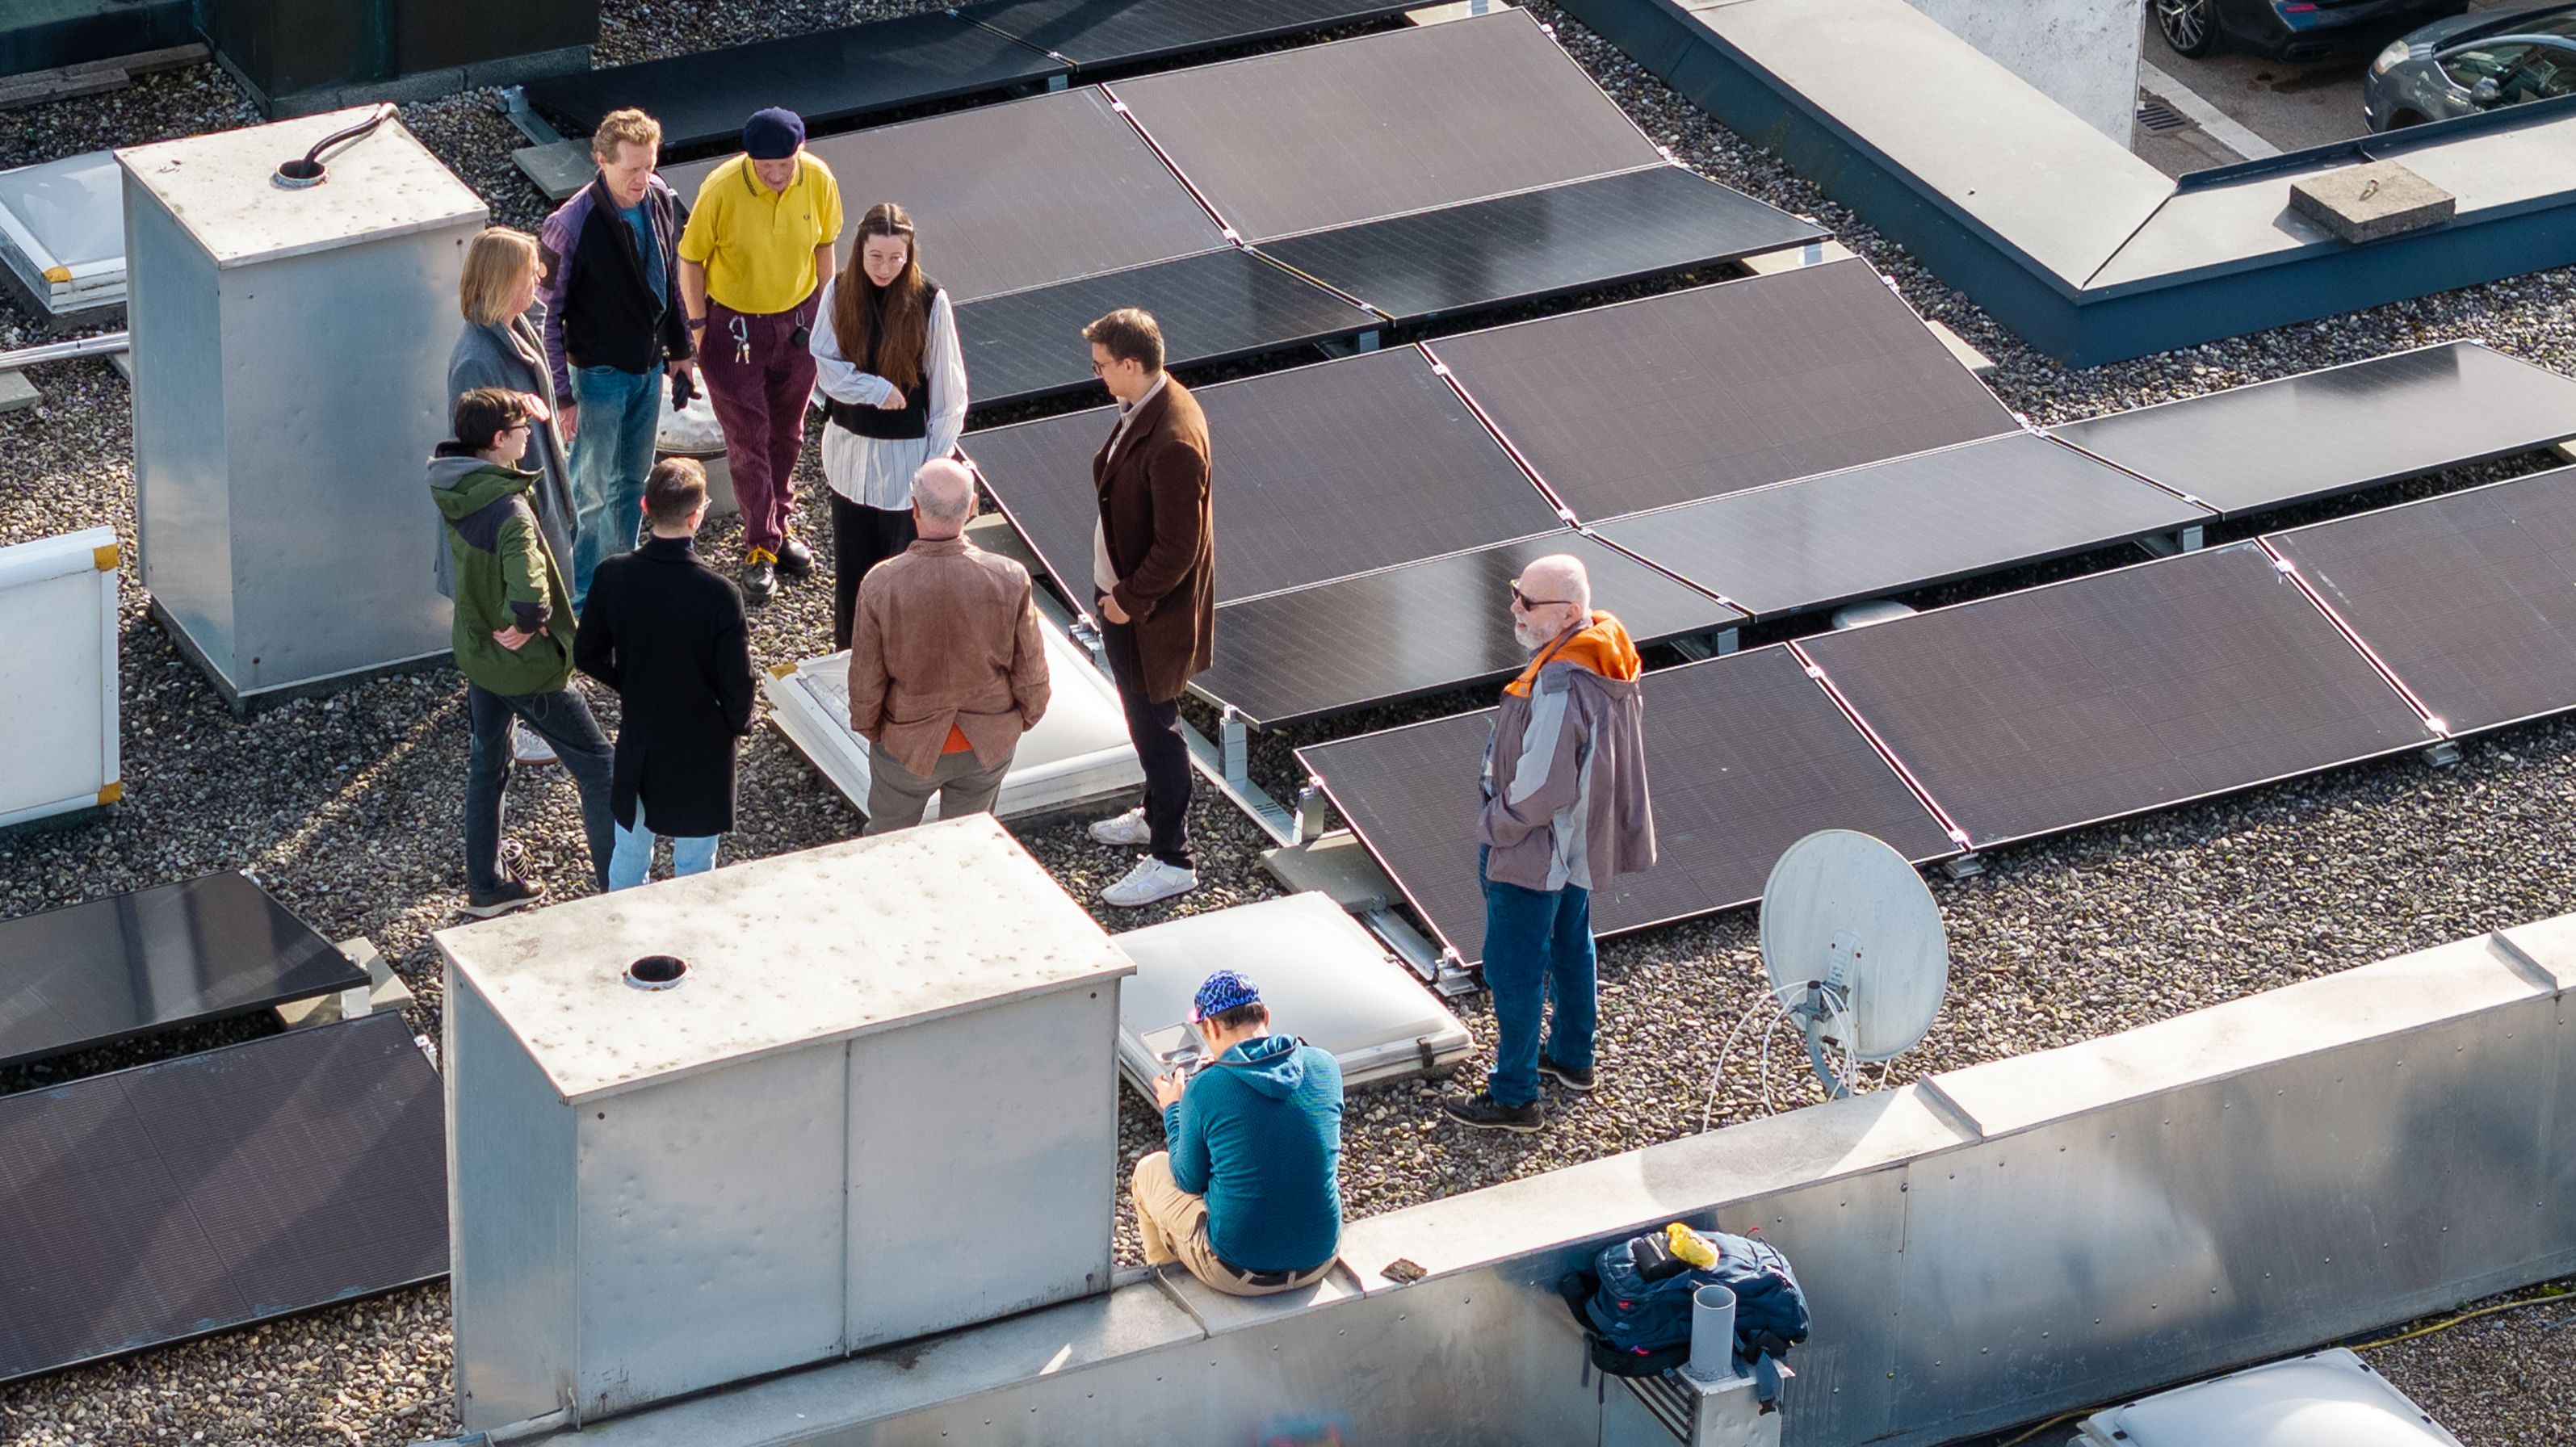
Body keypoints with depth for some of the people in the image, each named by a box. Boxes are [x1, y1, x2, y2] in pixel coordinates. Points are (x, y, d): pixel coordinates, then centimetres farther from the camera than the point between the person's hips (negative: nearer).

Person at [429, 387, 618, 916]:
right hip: (528, 666, -8)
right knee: (596, 765, 8)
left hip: (476, 650, 8)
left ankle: (486, 883, 34)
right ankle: (620, 887, 13)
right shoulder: (508, 511, -32)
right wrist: (528, 623, -24)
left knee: (487, 764, 23)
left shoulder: (452, 489, -8)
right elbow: (529, 594, -42)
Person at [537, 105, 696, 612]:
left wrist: (680, 349, 16)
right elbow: (548, 314, -19)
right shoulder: (572, 224, -25)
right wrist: (562, 394, -19)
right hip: (599, 374, -6)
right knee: (591, 494, 4)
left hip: (649, 366, 6)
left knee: (632, 484, 19)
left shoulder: (659, 199, -6)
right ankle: (580, 603, 16)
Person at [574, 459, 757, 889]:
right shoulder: (718, 594, -27)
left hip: (637, 742, 4)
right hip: (700, 752, -4)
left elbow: (587, 655, -3)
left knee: (629, 854, 22)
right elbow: (737, 682, -19)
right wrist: (739, 725, 2)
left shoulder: (612, 576, -16)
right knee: (694, 868, 14)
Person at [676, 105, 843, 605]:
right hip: (734, 325, -4)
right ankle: (760, 549, 13)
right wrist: (698, 329, -10)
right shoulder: (721, 189, -25)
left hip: (797, 320, 4)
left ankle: (781, 526, 37)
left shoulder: (819, 180, -15)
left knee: (786, 433, 18)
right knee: (748, 440, 2)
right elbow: (691, 259, -12)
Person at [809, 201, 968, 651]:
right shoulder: (839, 291, -7)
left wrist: (936, 461, -9)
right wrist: (879, 390, -18)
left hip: (906, 454, -3)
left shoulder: (930, 302, -15)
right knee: (851, 563, 15)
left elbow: (948, 392, -9)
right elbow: (825, 365, -5)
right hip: (851, 449, 3)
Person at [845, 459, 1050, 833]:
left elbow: (865, 680, -14)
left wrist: (867, 728, 6)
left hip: (908, 745, -1)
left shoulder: (881, 586, -27)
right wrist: (1025, 717, 9)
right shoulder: (1010, 580, -24)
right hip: (990, 744, 1)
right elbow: (1031, 673, -11)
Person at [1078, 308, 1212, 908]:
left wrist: (1130, 600, -17)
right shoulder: (1145, 408, -2)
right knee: (1143, 716, 25)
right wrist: (1117, 588, 11)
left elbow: (1177, 548, -28)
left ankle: (1171, 857, 17)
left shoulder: (1173, 442, -33)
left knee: (1155, 724, 4)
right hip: (1123, 592, 9)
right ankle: (1158, 813, 45)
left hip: (1152, 611, -9)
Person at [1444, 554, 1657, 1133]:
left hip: (1534, 852, -10)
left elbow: (1540, 788, -32)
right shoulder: (1607, 652, -4)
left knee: (1515, 971, 4)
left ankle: (1513, 1096, 15)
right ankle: (1572, 1058, 44)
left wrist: (1495, 824, -14)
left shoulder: (1559, 687, -34)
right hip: (1584, 840, 10)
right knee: (1570, 947, 26)